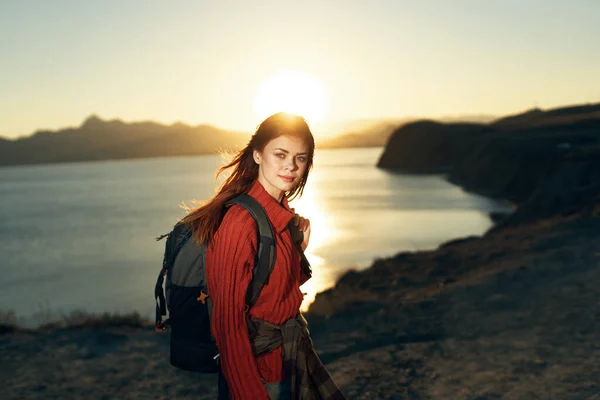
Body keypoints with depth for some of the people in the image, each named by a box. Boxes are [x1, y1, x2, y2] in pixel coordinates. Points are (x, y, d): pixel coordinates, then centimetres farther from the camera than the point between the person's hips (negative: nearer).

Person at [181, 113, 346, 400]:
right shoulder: (241, 221, -24)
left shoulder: (282, 215, 1)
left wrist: (300, 248, -6)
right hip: (263, 359, -8)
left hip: (295, 348, 8)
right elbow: (228, 321, -22)